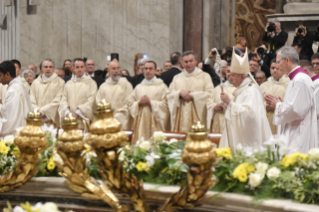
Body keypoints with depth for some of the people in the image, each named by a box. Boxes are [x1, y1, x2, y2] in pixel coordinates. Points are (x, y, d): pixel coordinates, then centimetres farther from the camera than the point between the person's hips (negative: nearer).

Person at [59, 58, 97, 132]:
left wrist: (77, 113, -14)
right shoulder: (68, 84, 15)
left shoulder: (91, 83, 3)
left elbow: (91, 101, -6)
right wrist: (67, 112, -11)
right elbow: (64, 100, 9)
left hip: (84, 120, -3)